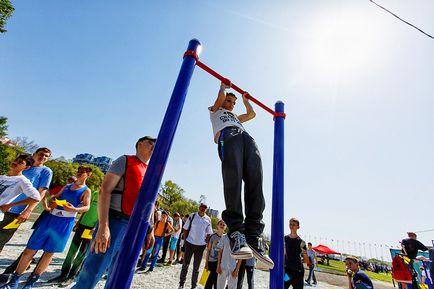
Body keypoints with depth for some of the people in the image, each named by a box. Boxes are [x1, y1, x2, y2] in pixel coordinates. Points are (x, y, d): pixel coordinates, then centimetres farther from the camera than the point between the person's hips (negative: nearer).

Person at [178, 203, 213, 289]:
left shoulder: (208, 219, -4)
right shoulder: (192, 216, -8)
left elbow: (209, 233, 5)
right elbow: (185, 229, -1)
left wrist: (206, 243, -1)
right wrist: (185, 241, -3)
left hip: (201, 245, 1)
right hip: (189, 243, -1)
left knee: (196, 267, 15)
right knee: (185, 265, 12)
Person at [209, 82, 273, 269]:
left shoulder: (235, 117, 50)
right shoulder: (215, 110, 37)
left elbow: (252, 114, 49)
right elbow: (220, 98, 22)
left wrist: (245, 100, 60)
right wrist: (224, 87, 40)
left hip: (246, 137, 5)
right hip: (227, 135, -4)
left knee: (255, 180, -20)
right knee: (233, 178, -30)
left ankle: (253, 236, -26)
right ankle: (236, 232, -34)